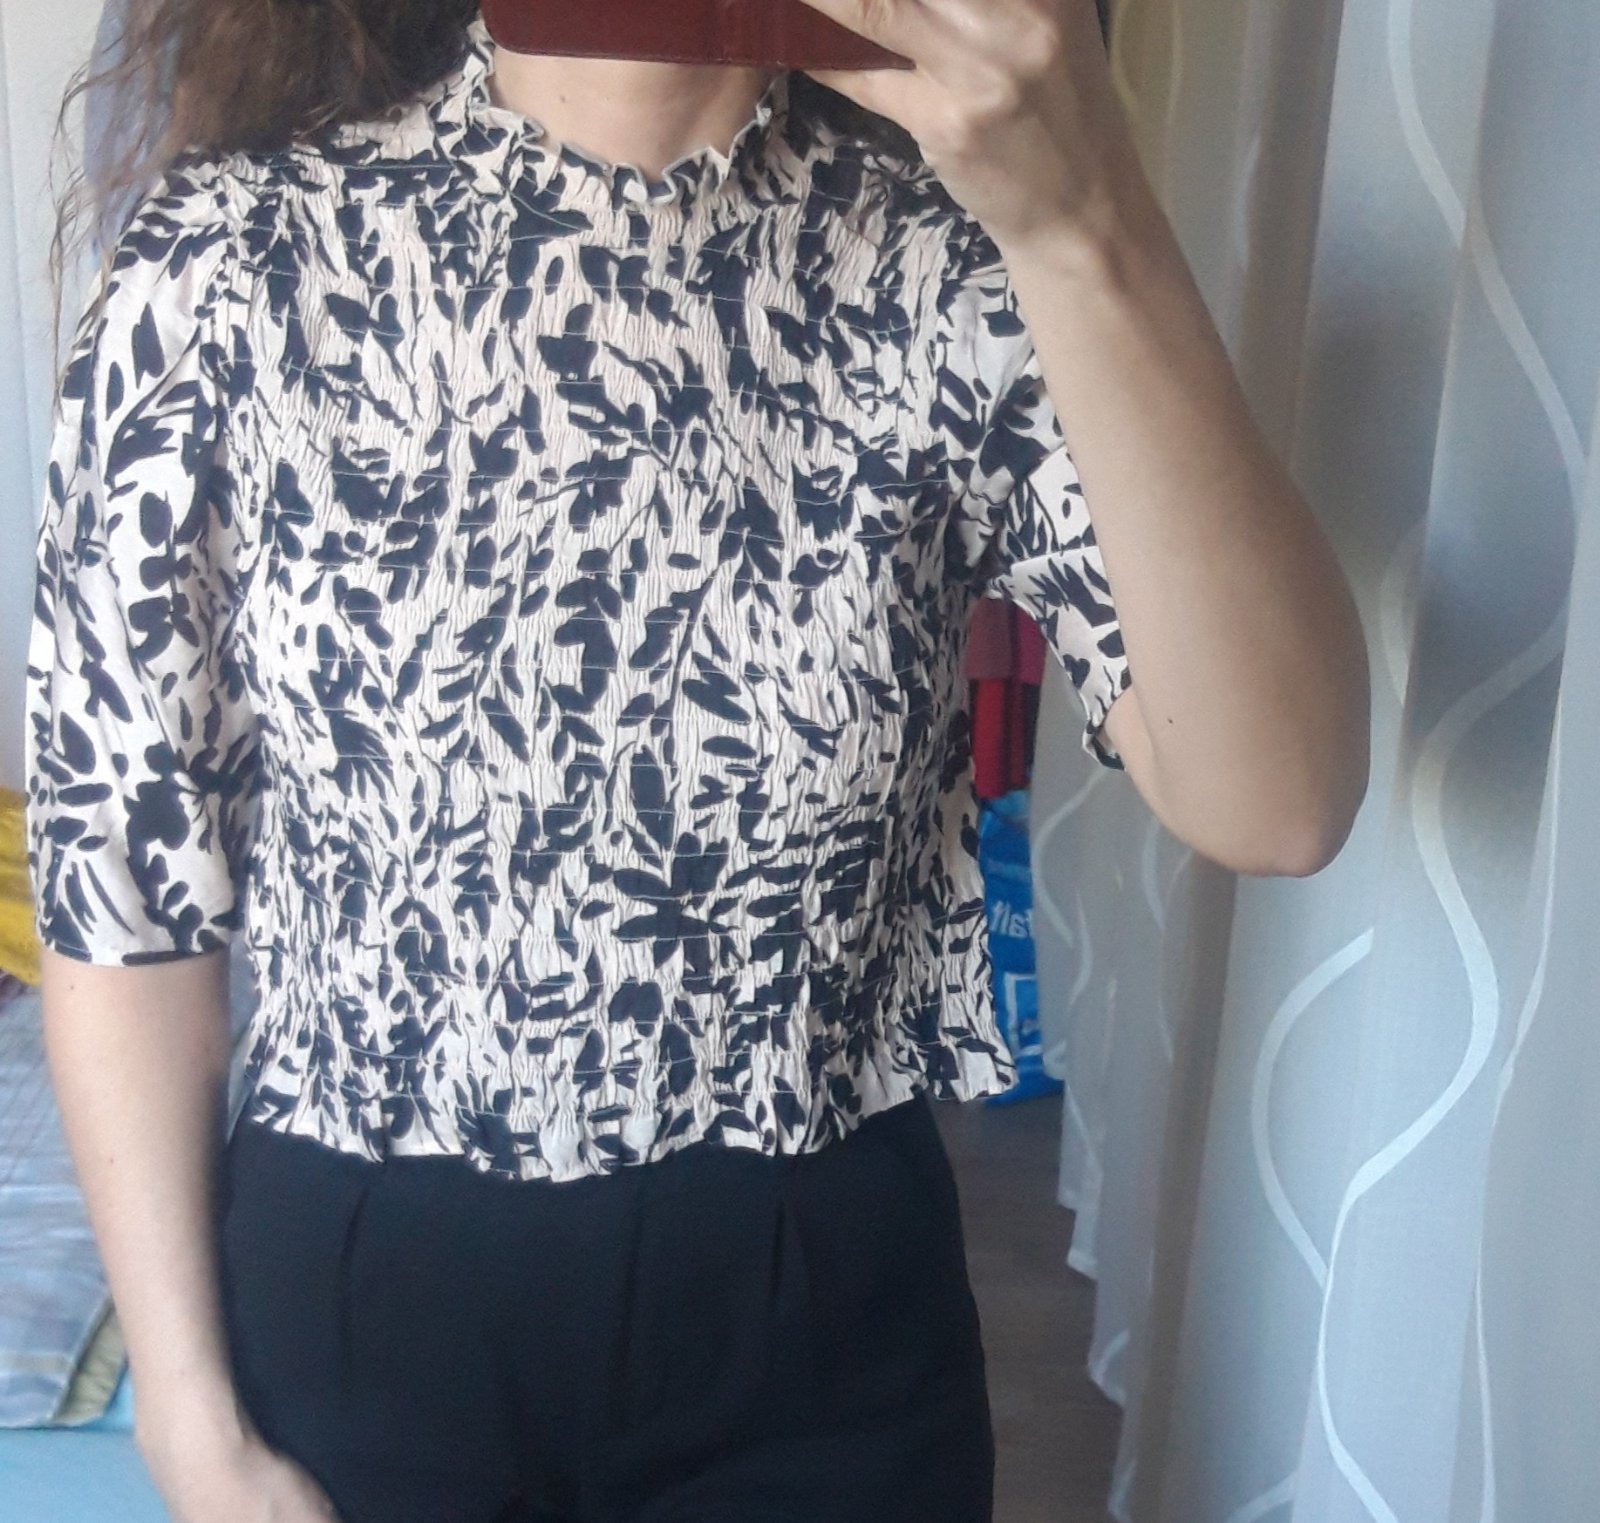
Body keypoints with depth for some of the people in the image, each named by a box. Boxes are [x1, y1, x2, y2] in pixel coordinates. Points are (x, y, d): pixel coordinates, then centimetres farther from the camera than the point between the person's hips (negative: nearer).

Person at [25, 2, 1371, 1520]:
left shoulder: (954, 260, -10)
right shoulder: (226, 253, -11)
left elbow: (1276, 804, -20)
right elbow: (121, 862, -5)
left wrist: (1089, 225, -32)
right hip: (361, 1299, 0)